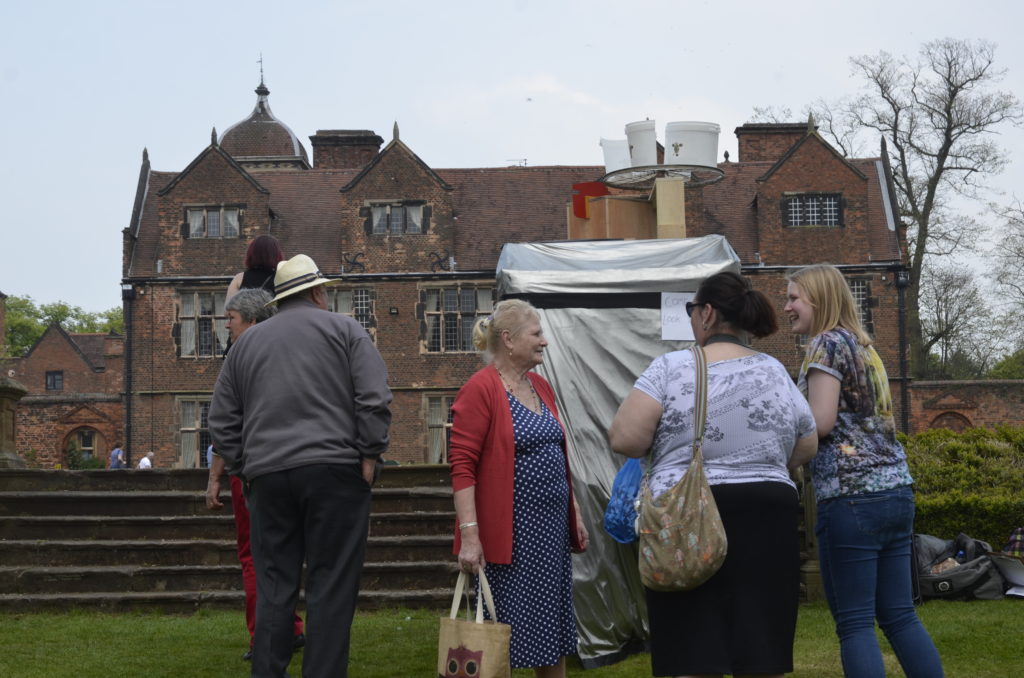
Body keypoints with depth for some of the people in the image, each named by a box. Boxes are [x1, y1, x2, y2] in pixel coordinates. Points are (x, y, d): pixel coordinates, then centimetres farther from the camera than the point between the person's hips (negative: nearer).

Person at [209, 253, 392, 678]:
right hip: (334, 470, -4)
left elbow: (222, 421, 16)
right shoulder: (343, 329, 7)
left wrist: (244, 468, 17)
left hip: (267, 473, 4)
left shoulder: (246, 343, 18)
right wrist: (369, 455, -2)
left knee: (273, 588, 9)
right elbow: (375, 399, -6)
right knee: (331, 587, 0)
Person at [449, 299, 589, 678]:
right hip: (510, 530, -8)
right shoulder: (480, 389, -13)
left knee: (555, 624, 14)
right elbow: (461, 465, -17)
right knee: (506, 632, 0)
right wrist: (469, 533, -22)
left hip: (552, 527, 8)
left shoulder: (540, 386, 12)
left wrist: (575, 513, 18)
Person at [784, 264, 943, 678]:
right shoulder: (864, 345, 20)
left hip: (851, 497, -9)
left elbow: (821, 422, -13)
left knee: (854, 622, -4)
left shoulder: (827, 343, -5)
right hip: (895, 490, 9)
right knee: (899, 615, 11)